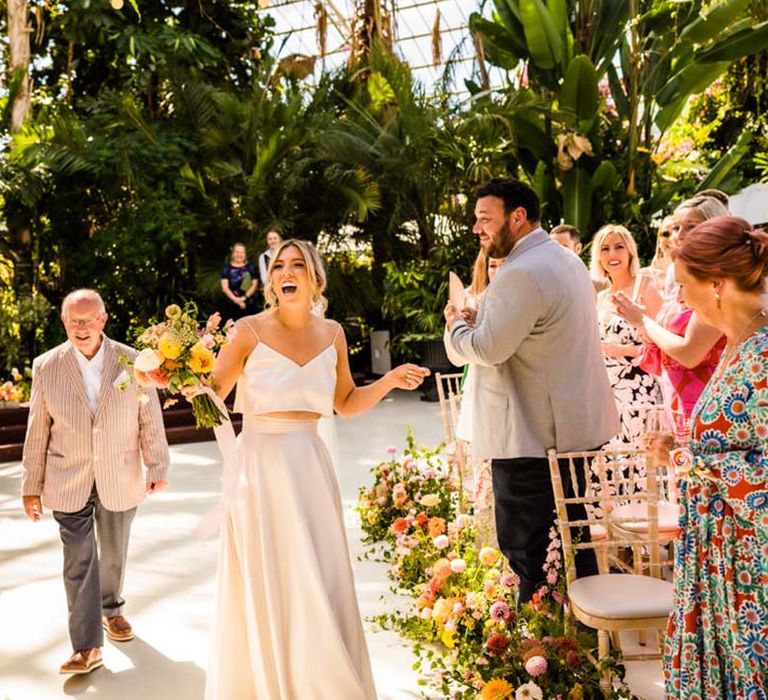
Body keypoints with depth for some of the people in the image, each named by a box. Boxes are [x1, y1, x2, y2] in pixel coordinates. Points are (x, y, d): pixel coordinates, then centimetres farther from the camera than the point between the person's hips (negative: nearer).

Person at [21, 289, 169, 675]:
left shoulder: (133, 362, -7)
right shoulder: (46, 366, -5)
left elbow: (150, 420, -2)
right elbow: (37, 431, -1)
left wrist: (157, 467, -2)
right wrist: (31, 485, 2)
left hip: (120, 479, 1)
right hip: (68, 482, -1)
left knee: (113, 554, 18)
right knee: (78, 561, -2)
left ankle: (111, 609, 42)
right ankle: (87, 646, 5)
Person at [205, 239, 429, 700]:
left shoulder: (332, 333, 7)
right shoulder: (251, 330, -5)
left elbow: (346, 403, 15)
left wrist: (391, 380, 3)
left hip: (311, 467, 3)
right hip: (261, 465, -3)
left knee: (321, 586, 7)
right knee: (266, 586, 5)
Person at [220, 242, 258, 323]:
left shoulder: (250, 267, 7)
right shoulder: (227, 268, 5)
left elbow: (255, 284, 1)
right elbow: (225, 287, -1)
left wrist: (244, 297, -13)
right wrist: (236, 299, -13)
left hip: (248, 305, 0)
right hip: (231, 305, 0)